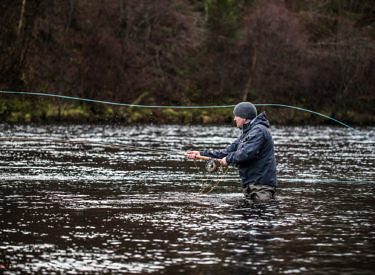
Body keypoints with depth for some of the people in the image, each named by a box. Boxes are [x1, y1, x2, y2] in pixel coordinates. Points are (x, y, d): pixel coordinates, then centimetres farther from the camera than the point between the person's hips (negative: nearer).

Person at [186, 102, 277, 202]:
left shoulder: (259, 130, -10)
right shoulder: (246, 134, 23)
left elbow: (247, 153, -23)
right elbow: (227, 152, 23)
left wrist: (229, 159, -7)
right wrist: (202, 154, 19)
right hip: (249, 185, 10)